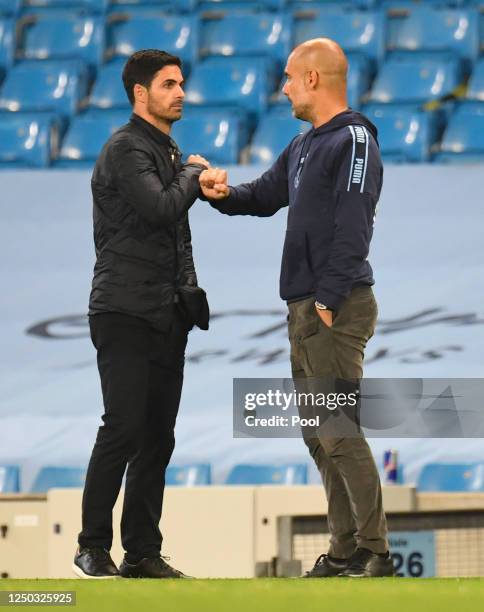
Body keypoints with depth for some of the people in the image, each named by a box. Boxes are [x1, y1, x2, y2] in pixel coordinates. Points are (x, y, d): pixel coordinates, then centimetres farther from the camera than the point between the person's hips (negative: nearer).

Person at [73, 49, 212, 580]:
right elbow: (162, 207, -23)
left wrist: (189, 296, 13)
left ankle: (142, 551, 10)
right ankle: (93, 546, -5)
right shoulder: (126, 149, -9)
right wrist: (194, 173, -5)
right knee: (124, 427, -12)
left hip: (166, 316, 8)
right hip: (124, 312, -8)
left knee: (158, 436, 6)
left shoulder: (168, 152, 19)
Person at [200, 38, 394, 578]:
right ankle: (345, 550, 15)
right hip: (304, 310, 10)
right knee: (318, 436, 11)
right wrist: (223, 194, 5)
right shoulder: (303, 147, 18)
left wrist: (330, 300, -22)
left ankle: (375, 552, -10)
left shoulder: (354, 140, -11)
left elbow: (352, 226, -19)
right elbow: (264, 197, 27)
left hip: (336, 309, -10)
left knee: (339, 433, -12)